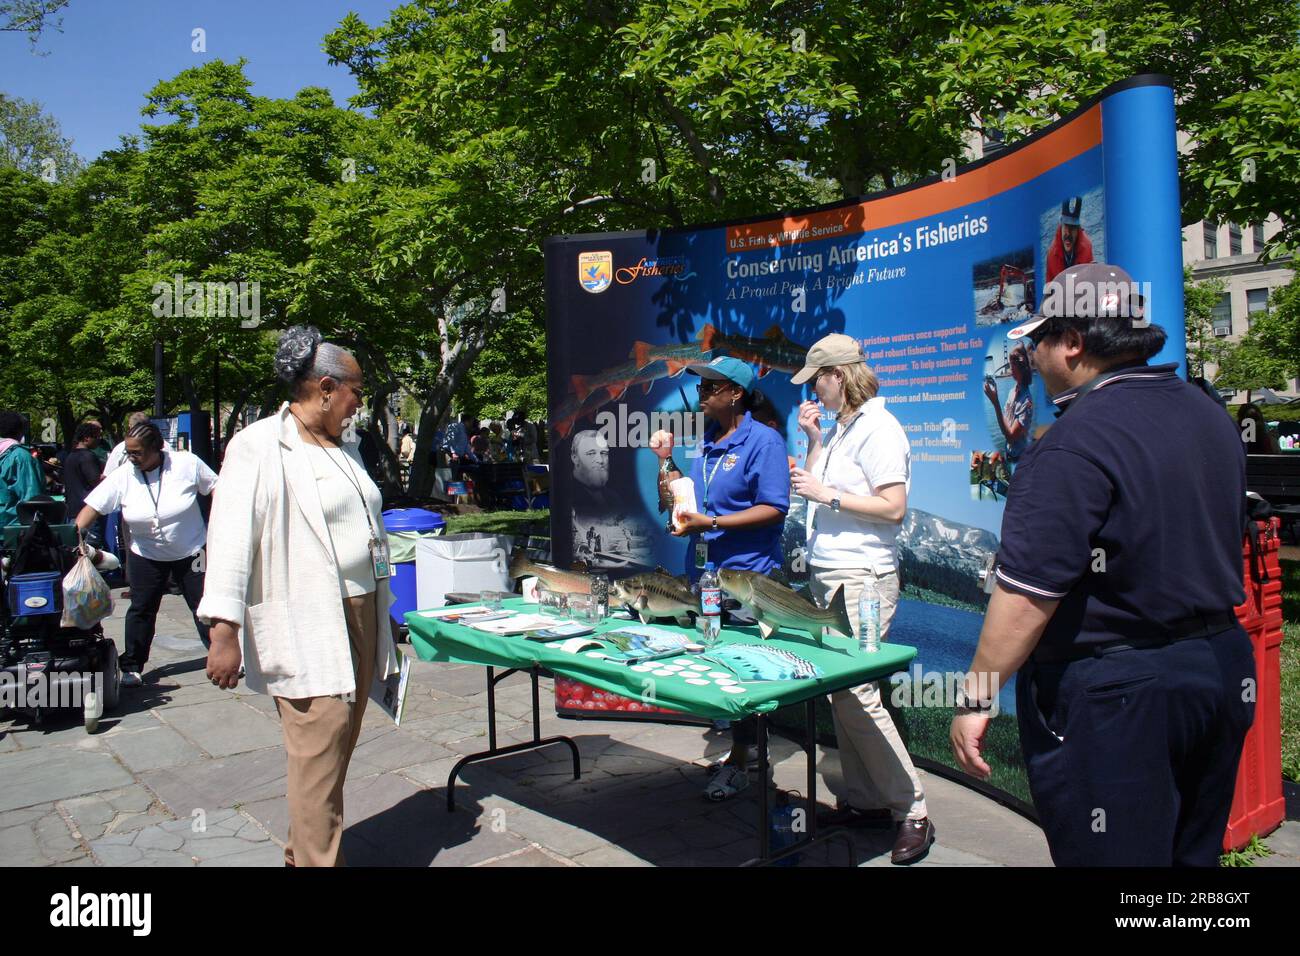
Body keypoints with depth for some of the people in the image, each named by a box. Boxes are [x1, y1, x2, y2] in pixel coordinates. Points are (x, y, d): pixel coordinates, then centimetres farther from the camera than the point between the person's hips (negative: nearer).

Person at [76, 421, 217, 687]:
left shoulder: (187, 464, -16)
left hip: (191, 552, -2)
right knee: (141, 610, 8)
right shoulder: (123, 477, -11)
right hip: (146, 555, 2)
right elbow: (92, 507, -12)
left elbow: (216, 488, -5)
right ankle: (131, 667, 20)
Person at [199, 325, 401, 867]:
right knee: (318, 755, -6)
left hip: (360, 614, 8)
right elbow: (231, 540, -14)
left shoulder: (342, 448, 16)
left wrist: (381, 615, 25)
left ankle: (302, 854, 29)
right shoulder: (259, 447, -8)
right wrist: (225, 633, -20)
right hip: (305, 627, -8)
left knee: (337, 750, 14)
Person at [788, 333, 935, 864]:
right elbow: (818, 488, 17)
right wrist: (813, 440, 11)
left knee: (857, 694, -10)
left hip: (861, 577, -9)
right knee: (840, 693, 10)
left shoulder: (878, 429, -11)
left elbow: (893, 507, -18)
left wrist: (827, 494, -15)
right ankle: (863, 801, 21)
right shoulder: (839, 428, 17)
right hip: (828, 575, 9)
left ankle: (911, 812, 2)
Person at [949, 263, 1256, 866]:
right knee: (1194, 853, 22)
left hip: (1111, 696, -9)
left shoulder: (1077, 443, -22)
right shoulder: (1210, 417, 7)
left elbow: (1027, 595, -25)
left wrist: (975, 700, -17)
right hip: (1222, 671, 9)